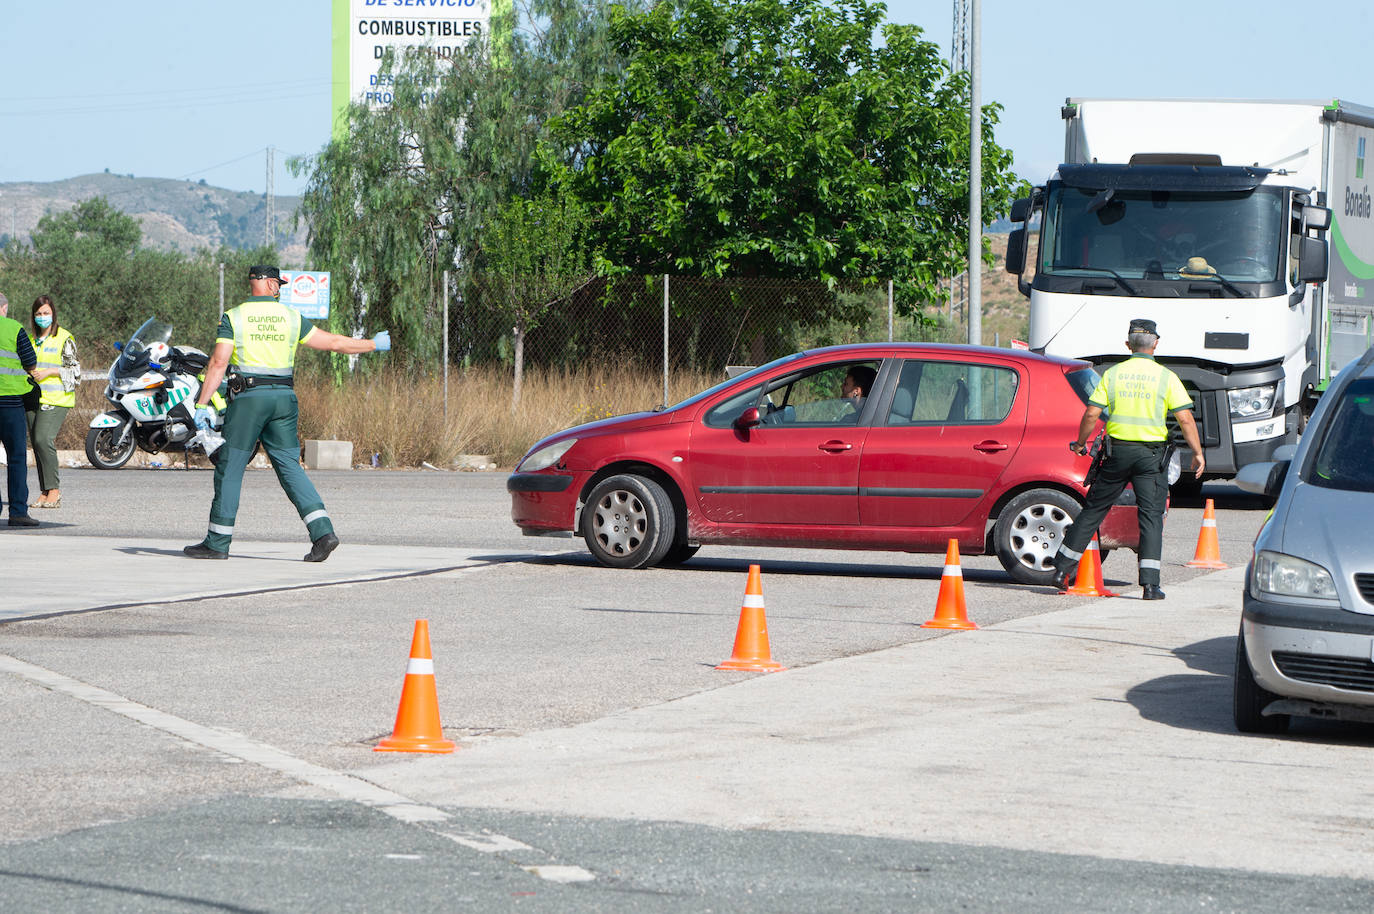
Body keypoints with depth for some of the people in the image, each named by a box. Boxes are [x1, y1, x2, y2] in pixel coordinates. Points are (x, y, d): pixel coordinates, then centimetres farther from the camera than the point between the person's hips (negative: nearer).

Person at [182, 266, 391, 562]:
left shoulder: (233, 318, -1)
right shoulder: (291, 317, 7)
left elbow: (218, 362, -9)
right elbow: (333, 342, 11)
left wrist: (202, 404, -9)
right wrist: (373, 345, 24)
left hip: (248, 397, -3)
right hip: (284, 398, 3)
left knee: (230, 468, 3)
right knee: (289, 466, 7)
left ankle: (218, 542, 6)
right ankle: (322, 531, -8)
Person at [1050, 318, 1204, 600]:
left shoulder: (1113, 374, 2)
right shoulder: (1166, 377, -3)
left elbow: (1091, 414, -2)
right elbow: (1185, 419, -9)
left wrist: (1080, 444, 13)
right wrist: (1198, 453, -1)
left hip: (1118, 450, 2)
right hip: (1151, 454, -2)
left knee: (1094, 509, 12)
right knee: (1151, 515, 0)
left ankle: (1062, 567, 17)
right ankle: (1150, 584, -8)